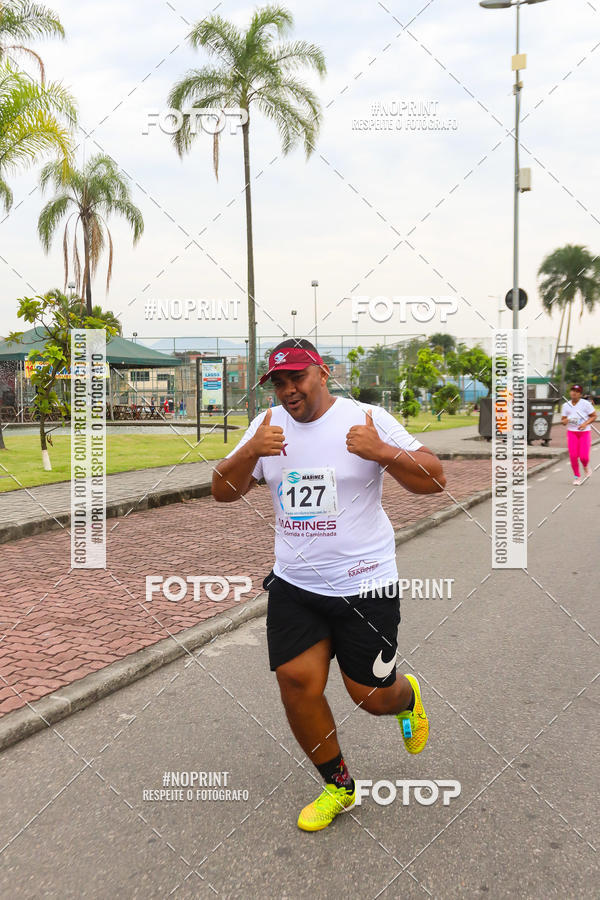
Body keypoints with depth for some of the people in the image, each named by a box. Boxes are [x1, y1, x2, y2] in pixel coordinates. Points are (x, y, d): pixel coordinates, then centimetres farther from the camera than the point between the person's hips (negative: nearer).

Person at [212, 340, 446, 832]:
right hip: (294, 584, 4)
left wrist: (380, 452, -29)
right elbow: (224, 491, 1)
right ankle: (339, 786, 22)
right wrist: (251, 451, -18)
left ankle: (406, 696, 44)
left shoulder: (366, 418, -9)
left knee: (371, 695, 5)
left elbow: (435, 480, -12)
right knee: (296, 682, -2)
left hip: (364, 584, -3)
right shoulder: (267, 426, 4)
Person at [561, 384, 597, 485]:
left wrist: (585, 423, -16)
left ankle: (586, 466, 28)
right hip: (572, 432, 2)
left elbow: (594, 416, 0)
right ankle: (576, 477, 11)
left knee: (584, 456, -9)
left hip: (585, 432, -2)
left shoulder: (586, 404, -6)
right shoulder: (566, 405, 3)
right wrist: (564, 421, -17)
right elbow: (562, 420, 7)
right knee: (573, 456, -7)